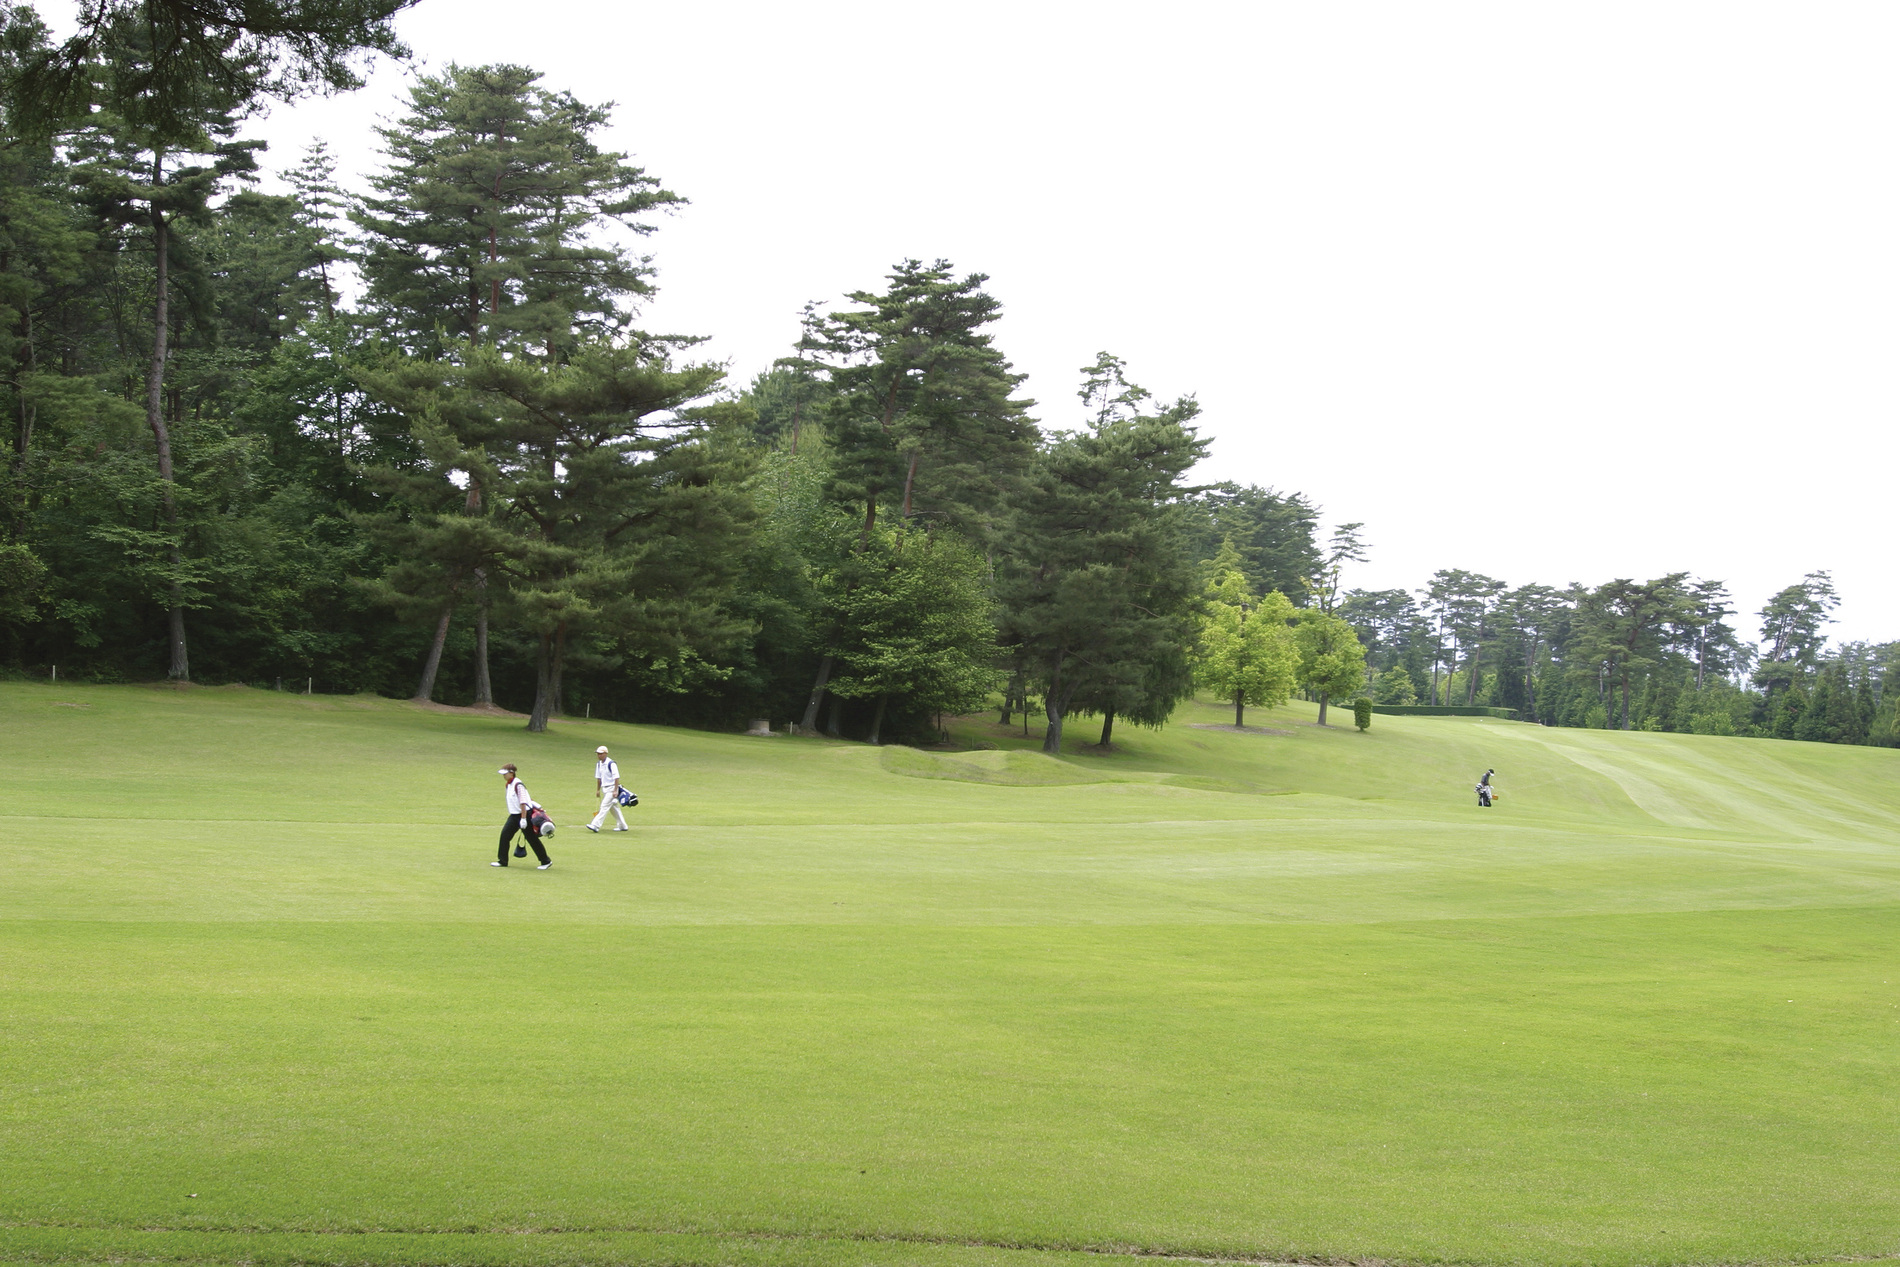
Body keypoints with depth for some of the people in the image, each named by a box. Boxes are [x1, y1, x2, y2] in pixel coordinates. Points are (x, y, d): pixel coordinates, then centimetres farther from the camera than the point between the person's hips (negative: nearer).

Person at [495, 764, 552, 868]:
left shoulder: (518, 785, -17)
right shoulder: (507, 785, 11)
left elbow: (523, 802, -21)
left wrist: (523, 818, -24)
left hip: (524, 813, -9)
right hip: (514, 815, 9)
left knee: (532, 839, -3)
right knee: (504, 835, 2)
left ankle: (546, 861, 6)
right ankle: (502, 861, 10)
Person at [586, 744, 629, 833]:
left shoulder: (611, 764, -17)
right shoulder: (599, 764, 9)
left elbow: (616, 778, -18)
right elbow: (598, 778, 18)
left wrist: (615, 791, -23)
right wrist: (598, 790, 17)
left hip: (611, 788, -9)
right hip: (604, 788, 9)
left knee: (604, 806, -14)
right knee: (614, 808, 14)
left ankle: (596, 826, -21)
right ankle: (623, 826, 23)